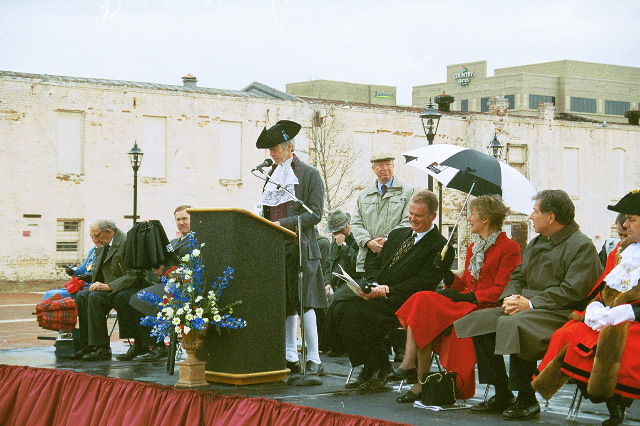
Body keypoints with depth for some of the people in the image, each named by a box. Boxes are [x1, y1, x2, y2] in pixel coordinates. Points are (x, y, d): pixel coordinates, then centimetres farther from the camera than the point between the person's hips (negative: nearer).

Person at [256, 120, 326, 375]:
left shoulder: (309, 174, -1)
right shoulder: (272, 175, 17)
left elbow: (314, 214, -9)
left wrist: (283, 224, -17)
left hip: (300, 246, -6)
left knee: (303, 303, -9)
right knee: (285, 304, 6)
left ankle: (313, 360, -6)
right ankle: (290, 358, 10)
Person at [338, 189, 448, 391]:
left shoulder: (439, 246, -3)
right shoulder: (397, 235, 22)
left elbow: (422, 283, -12)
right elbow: (375, 264, 18)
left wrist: (387, 290, -18)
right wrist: (373, 285, -5)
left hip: (403, 303, -7)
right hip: (377, 294, 7)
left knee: (361, 313, -30)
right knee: (341, 309, -20)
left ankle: (379, 369, -8)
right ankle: (369, 367, -6)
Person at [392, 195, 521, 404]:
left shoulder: (509, 248, -2)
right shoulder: (473, 247, 24)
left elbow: (501, 290, -10)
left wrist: (467, 297, -15)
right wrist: (447, 275, 3)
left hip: (485, 309, -8)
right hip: (465, 305, 8)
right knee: (421, 299, -21)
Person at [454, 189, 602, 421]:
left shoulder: (582, 246, -8)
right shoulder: (536, 243, 21)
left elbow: (571, 292, -18)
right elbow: (517, 277, 23)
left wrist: (530, 303, -19)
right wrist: (510, 297, -1)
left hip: (561, 314, -9)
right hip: (526, 308, 9)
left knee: (513, 325, -34)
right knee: (479, 321, -7)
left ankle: (526, 400, -20)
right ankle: (502, 395, -3)